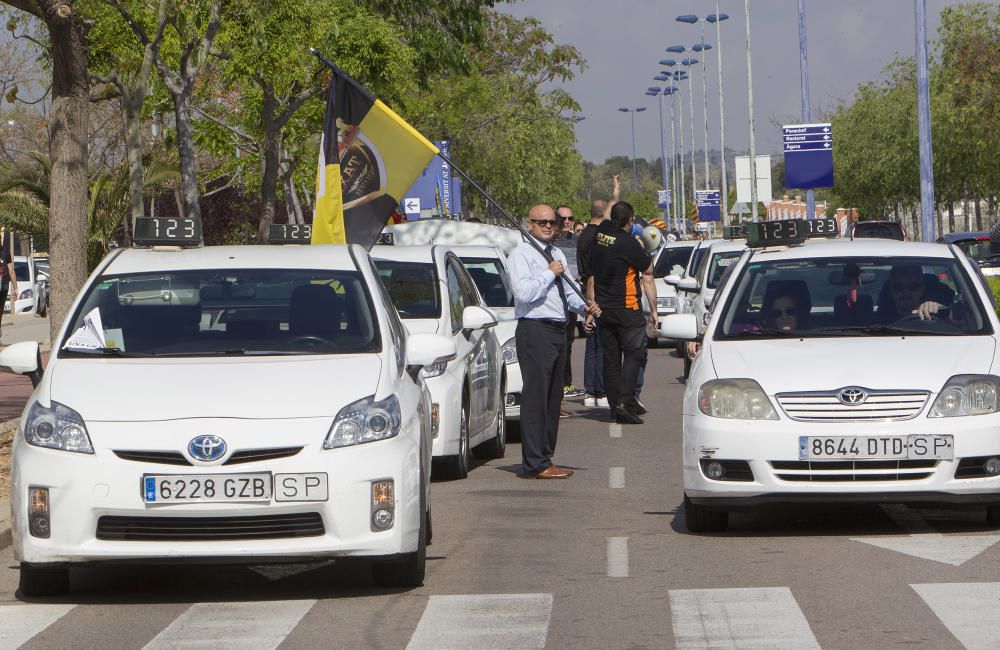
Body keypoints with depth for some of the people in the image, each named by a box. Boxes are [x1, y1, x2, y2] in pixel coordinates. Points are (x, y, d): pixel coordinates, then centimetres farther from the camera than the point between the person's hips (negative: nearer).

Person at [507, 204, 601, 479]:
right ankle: (536, 464, -11)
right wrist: (550, 273, -12)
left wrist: (583, 306, 11)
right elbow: (524, 293, -20)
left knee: (553, 397, 13)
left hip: (558, 330, 9)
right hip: (535, 330, -9)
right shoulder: (521, 254, -7)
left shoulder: (557, 254, 20)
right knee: (536, 397, -10)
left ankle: (545, 458, 20)